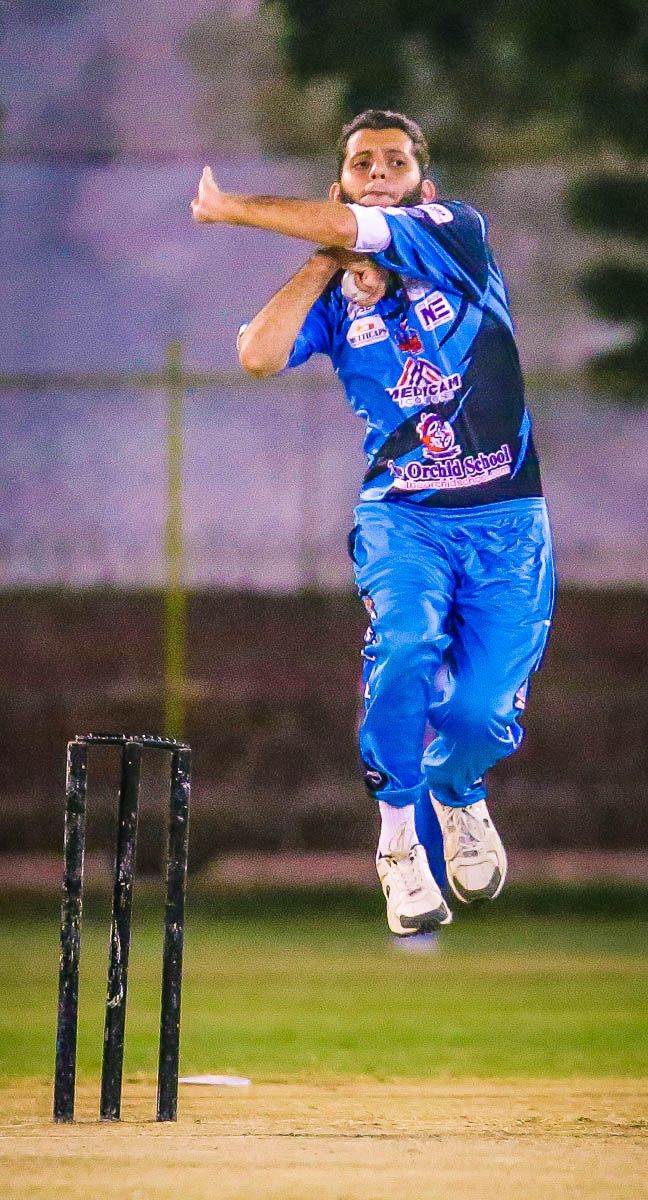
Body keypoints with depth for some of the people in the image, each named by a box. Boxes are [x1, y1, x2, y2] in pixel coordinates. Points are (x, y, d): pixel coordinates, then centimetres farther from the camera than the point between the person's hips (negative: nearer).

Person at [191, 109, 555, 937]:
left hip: (507, 522, -1)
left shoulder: (456, 232, 2)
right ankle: (399, 843, -11)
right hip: (401, 515, 1)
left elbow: (352, 227, -14)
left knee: (485, 710, -11)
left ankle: (456, 790, 27)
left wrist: (228, 208, -5)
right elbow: (258, 355, -9)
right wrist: (328, 259, -3)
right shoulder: (334, 293, 9)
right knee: (404, 644, -28)